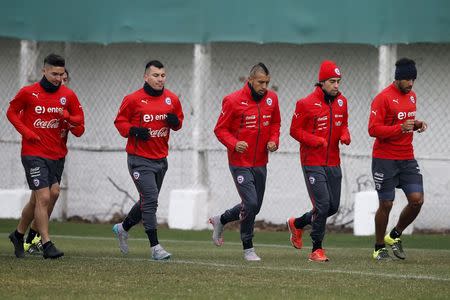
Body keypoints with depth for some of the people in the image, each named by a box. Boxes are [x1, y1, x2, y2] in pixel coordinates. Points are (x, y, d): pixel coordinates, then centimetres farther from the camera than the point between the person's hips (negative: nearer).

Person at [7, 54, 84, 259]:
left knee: (42, 197, 10)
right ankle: (47, 244, -9)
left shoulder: (68, 96, 4)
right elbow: (12, 112, 8)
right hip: (34, 155, -4)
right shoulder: (28, 93, -4)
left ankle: (19, 235, 29)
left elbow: (79, 127, 5)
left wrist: (68, 119, -17)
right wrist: (26, 131, -6)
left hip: (57, 155, 4)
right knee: (44, 197, -13)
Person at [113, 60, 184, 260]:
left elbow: (179, 121, 16)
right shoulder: (133, 99, -9)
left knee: (148, 202, 17)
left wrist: (175, 122, -8)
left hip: (161, 159, 6)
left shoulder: (172, 99, 4)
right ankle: (155, 247, -12)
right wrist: (134, 131, -20)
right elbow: (120, 121, -1)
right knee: (150, 200, -14)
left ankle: (123, 228, 41)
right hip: (140, 159, -6)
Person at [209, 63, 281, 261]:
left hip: (260, 163, 6)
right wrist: (234, 144, -25)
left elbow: (275, 123, 17)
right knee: (251, 203, -14)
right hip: (240, 163, -6)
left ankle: (220, 221, 38)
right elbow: (220, 129, -8)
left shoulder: (271, 99, 2)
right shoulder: (233, 101, -13)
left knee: (255, 207, 13)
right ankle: (248, 248, 2)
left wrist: (273, 140, -3)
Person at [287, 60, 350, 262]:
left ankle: (297, 224, 33)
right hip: (313, 163, -7)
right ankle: (316, 250, 1)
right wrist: (316, 141, -18)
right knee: (322, 205, -12)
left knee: (333, 207, 9)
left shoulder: (341, 102, 6)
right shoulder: (306, 104, -12)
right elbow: (295, 130, -7)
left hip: (333, 163, 7)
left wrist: (345, 136, -3)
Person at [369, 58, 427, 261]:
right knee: (386, 204, -1)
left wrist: (417, 124, 4)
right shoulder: (383, 98, -12)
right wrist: (400, 128, -26)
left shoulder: (412, 96, 11)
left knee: (417, 200, -6)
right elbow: (373, 129, -17)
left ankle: (395, 236, 17)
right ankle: (379, 248, 16)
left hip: (407, 158, 6)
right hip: (385, 159, -6)